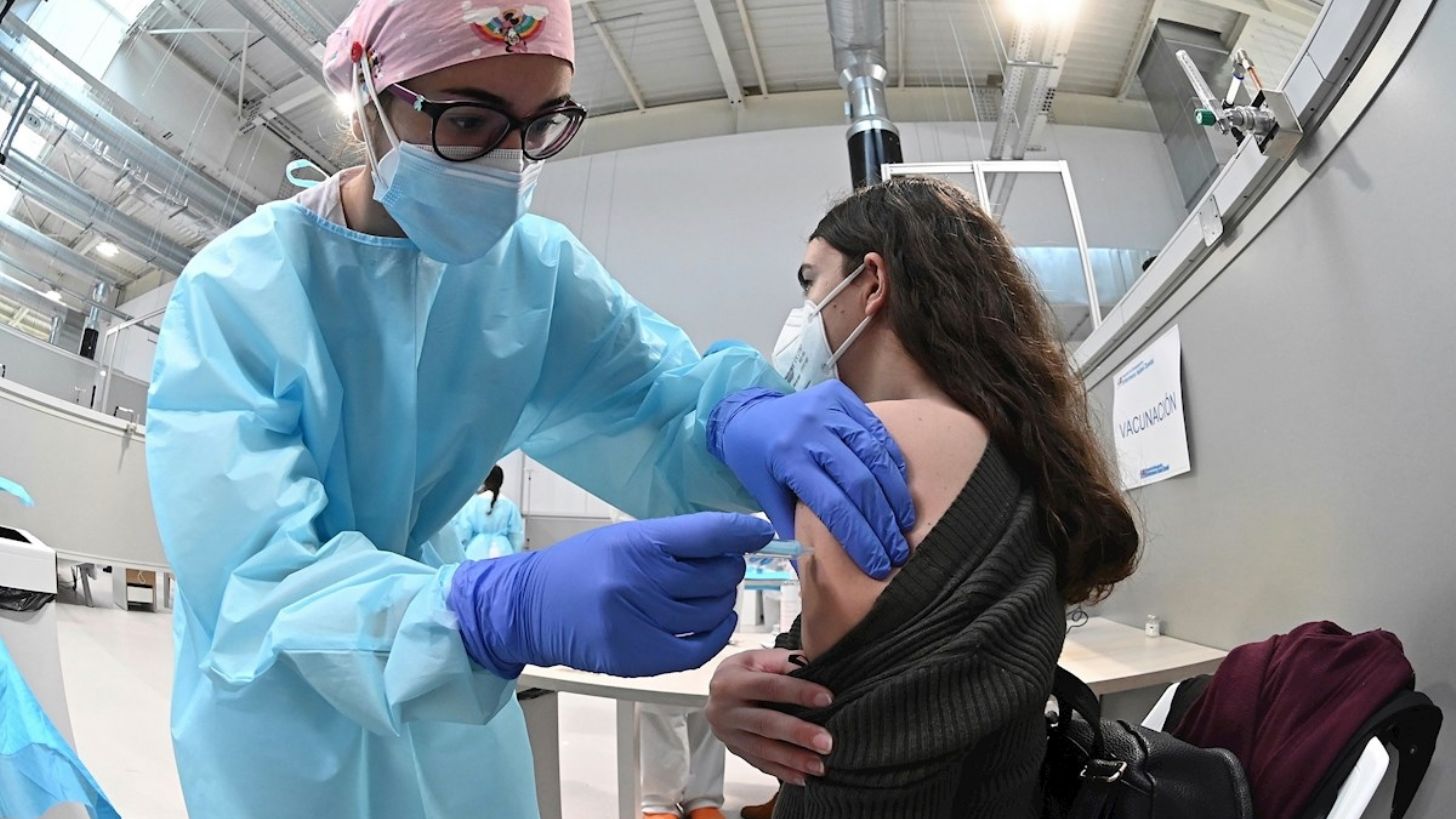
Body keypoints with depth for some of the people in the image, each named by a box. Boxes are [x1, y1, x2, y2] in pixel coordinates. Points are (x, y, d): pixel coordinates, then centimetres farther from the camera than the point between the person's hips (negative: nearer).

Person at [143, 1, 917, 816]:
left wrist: (741, 415, -41)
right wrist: (501, 610, -52)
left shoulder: (536, 266, -11)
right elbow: (252, 576, -34)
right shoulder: (235, 291, -24)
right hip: (277, 706, -3)